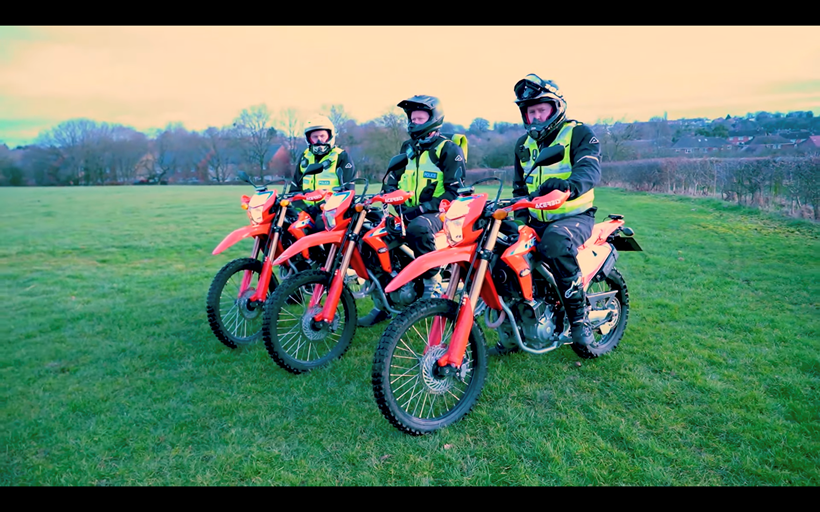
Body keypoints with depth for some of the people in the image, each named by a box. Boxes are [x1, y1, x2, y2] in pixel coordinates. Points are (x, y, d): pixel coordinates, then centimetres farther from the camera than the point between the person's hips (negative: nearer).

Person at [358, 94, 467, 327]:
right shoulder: (408, 148, 17)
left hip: (437, 212, -6)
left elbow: (454, 193, -12)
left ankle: (433, 284, -20)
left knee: (418, 228, -41)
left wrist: (420, 209, -21)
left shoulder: (449, 149, -4)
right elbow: (392, 179, 16)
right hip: (409, 212, 6)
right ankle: (383, 304, -4)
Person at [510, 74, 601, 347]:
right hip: (536, 220, 6)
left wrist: (569, 185, -47)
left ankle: (578, 317, -23)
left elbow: (590, 168, -23)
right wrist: (519, 218, 8)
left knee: (555, 242, -39)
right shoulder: (523, 144, 16)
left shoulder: (579, 133, -3)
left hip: (575, 216, -6)